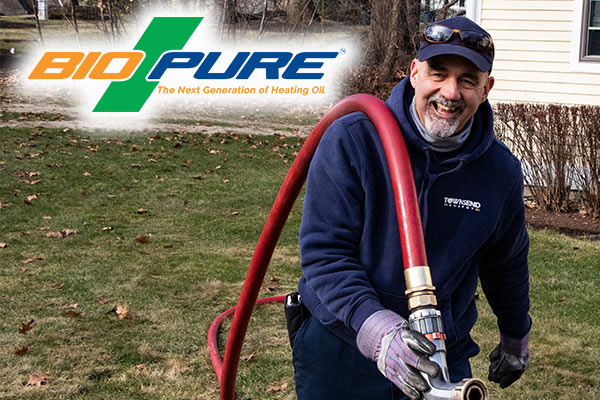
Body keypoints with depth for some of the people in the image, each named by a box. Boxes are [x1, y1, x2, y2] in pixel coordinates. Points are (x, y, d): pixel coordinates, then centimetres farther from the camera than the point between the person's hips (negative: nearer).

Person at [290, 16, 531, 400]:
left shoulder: (501, 171, -5)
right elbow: (324, 251, -20)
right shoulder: (350, 140, -16)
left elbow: (506, 264, 12)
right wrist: (376, 328, -34)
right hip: (340, 347, -2)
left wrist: (516, 338, 25)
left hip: (443, 357, 2)